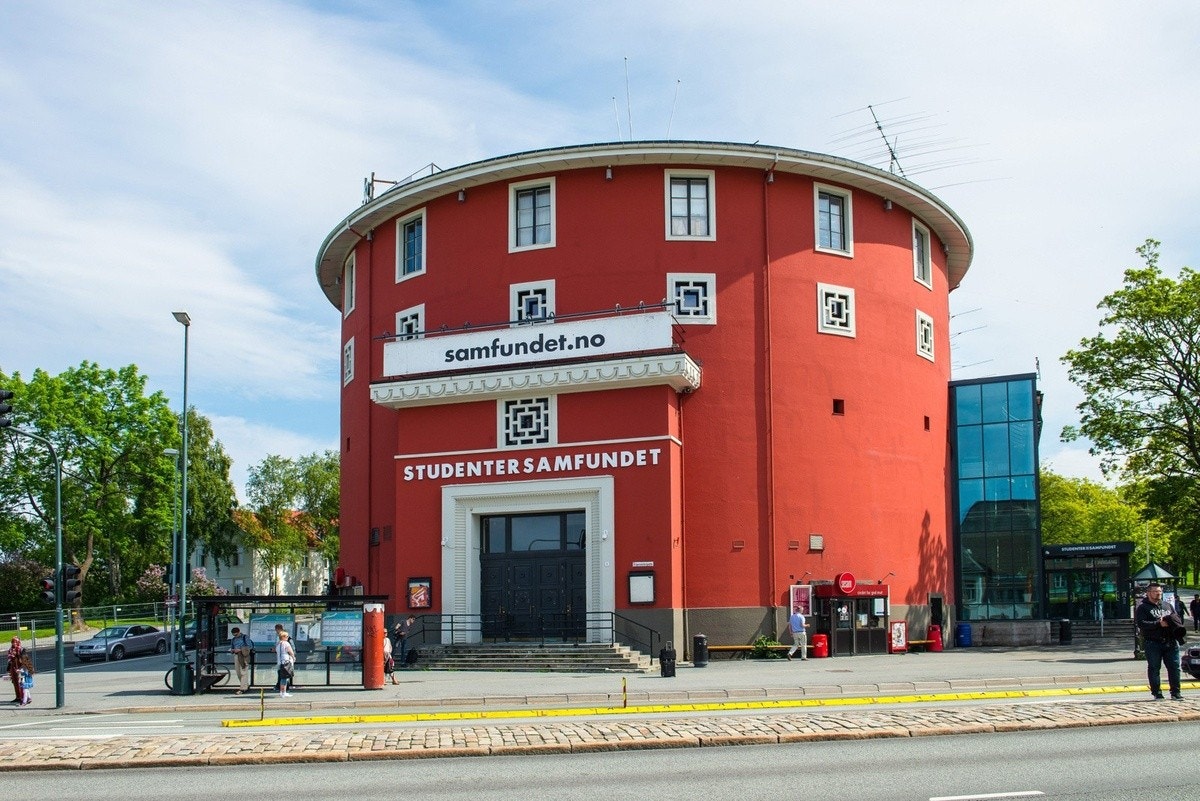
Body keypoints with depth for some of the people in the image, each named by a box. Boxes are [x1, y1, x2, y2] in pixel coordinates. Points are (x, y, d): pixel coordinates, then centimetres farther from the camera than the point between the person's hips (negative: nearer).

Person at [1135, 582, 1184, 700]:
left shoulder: (1167, 606, 20)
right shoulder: (1142, 608, 1)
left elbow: (1177, 619, 19)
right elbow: (1141, 623, -11)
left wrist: (1174, 624, -5)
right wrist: (1159, 624, -18)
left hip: (1171, 642, 4)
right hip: (1153, 643, -4)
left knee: (1174, 667, 3)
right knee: (1154, 668, 0)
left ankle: (1175, 692, 10)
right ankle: (1157, 693, 7)